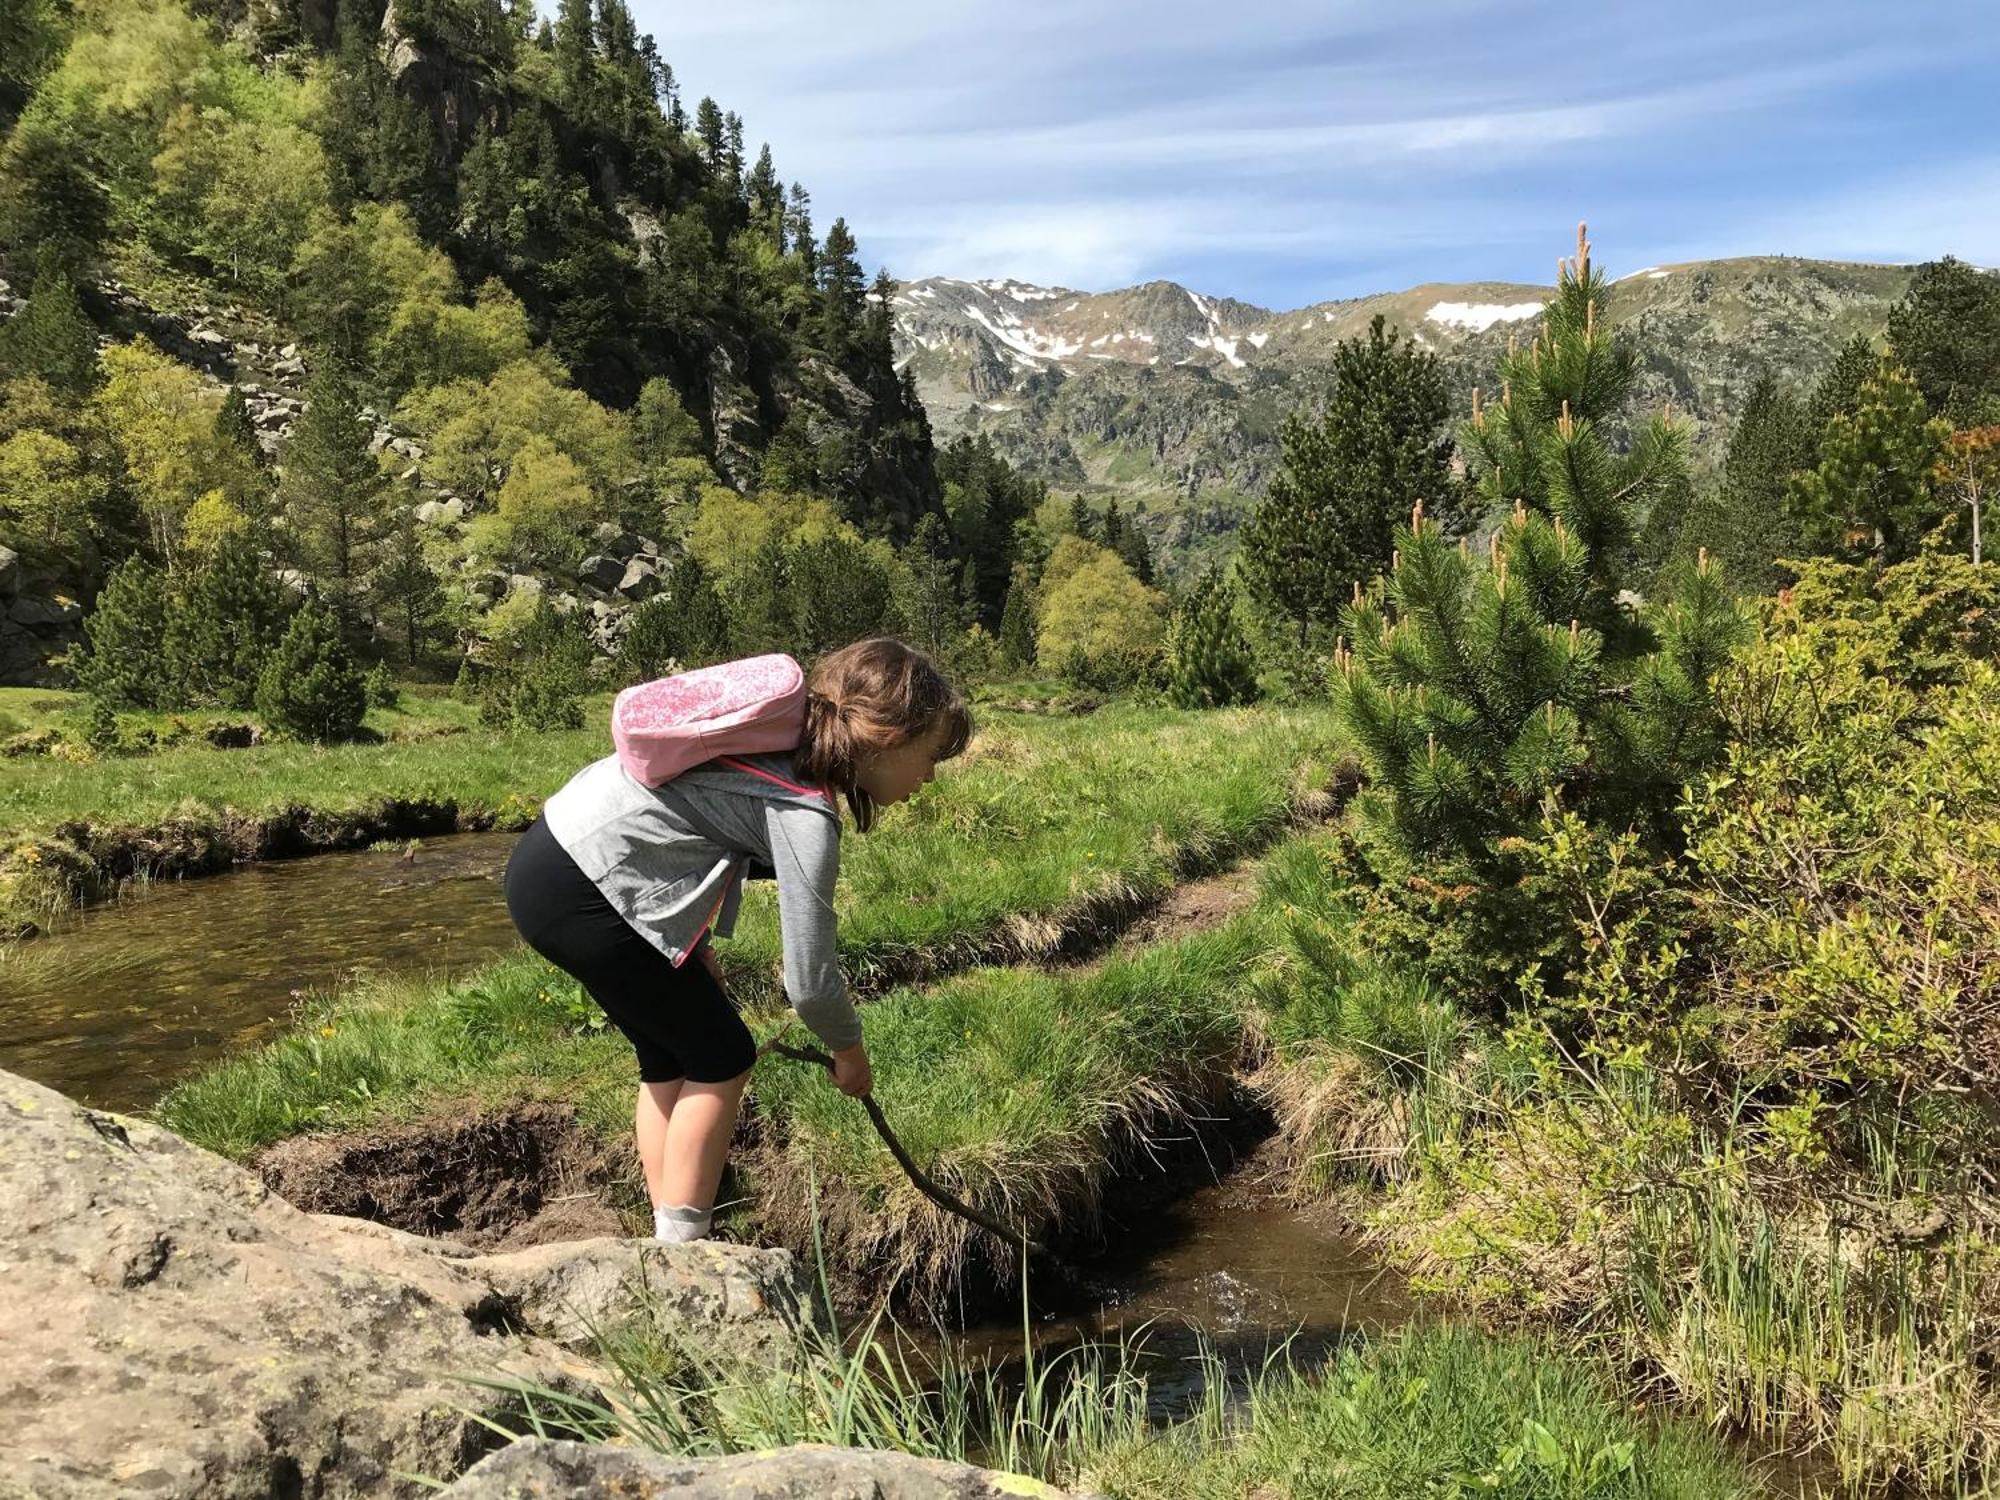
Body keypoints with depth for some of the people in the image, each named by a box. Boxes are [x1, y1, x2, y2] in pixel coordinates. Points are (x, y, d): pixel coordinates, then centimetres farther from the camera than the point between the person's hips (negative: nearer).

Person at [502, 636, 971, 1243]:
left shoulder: (788, 741, 6)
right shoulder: (806, 813, -19)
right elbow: (808, 980, -15)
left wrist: (700, 943, 14)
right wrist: (849, 1050, 3)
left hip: (555, 851, 9)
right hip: (576, 893, -9)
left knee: (671, 1060, 16)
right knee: (722, 1060, 1)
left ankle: (672, 1245, 23)